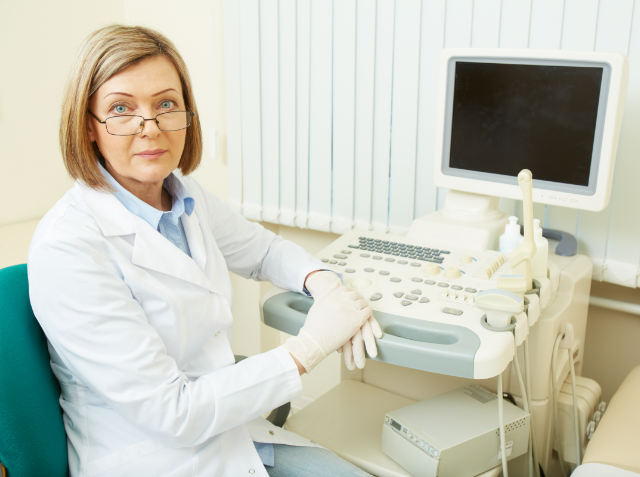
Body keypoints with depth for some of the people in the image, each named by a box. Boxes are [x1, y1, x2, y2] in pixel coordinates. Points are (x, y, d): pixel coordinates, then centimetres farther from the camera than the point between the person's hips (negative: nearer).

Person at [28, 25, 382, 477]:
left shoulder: (187, 196, -1)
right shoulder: (66, 248, -23)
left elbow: (263, 249, 17)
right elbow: (171, 414, -23)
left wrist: (325, 283, -5)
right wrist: (309, 346, -21)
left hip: (232, 436, 6)